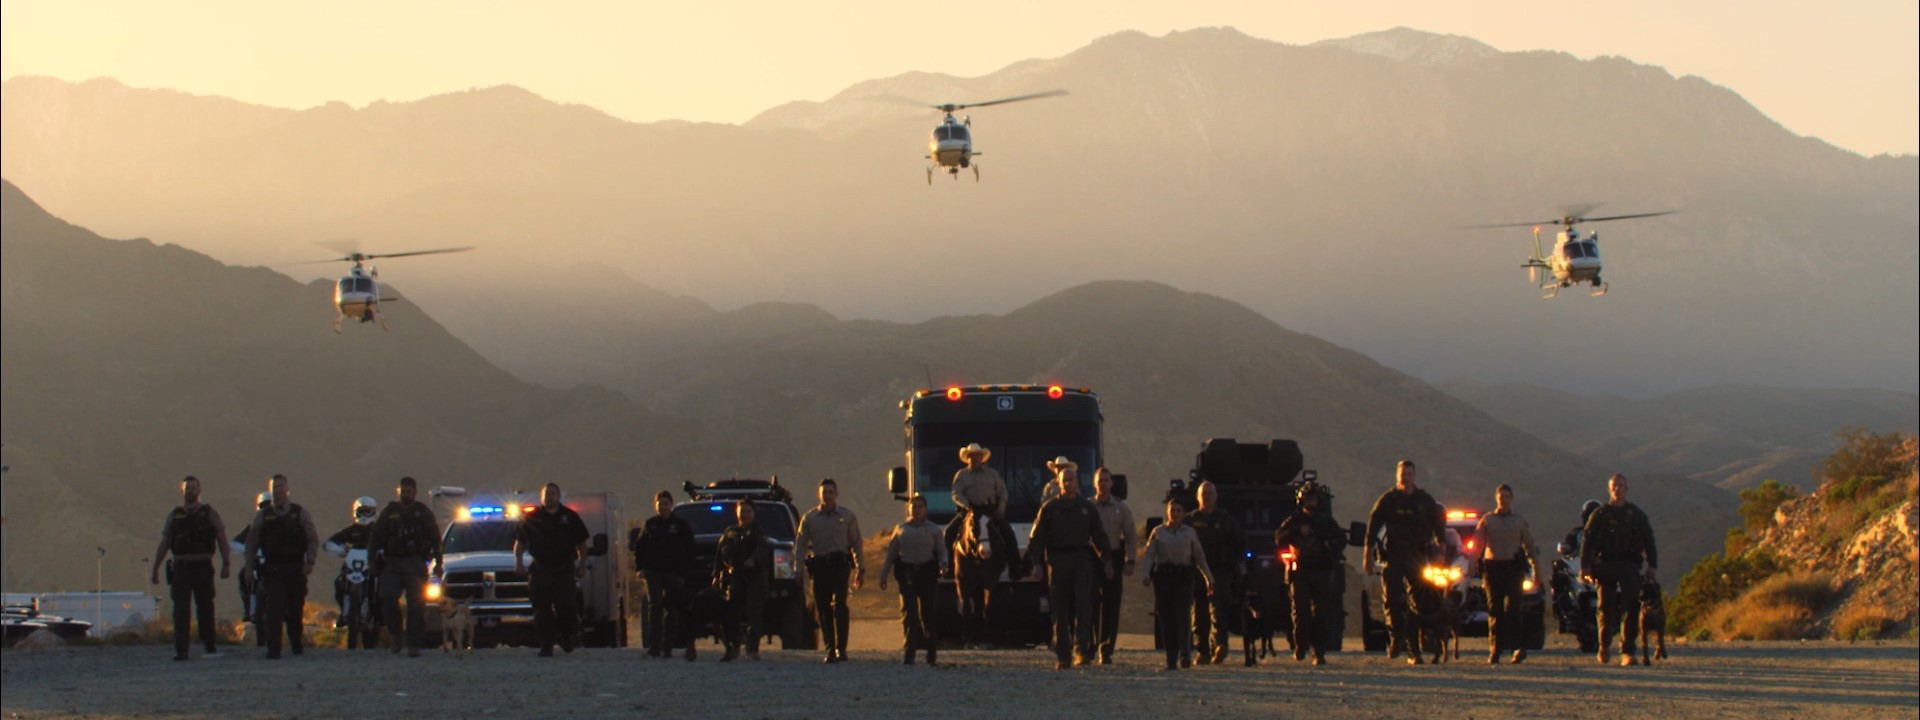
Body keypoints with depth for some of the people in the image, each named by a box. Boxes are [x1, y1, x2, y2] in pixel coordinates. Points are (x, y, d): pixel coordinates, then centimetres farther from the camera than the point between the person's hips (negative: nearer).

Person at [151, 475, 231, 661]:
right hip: (181, 568, 1)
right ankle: (180, 650, -6)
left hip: (203, 569, -1)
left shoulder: (209, 514, 5)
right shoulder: (174, 516, 11)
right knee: (180, 611, -5)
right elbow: (164, 544, 12)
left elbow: (222, 539, -1)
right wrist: (155, 569, 8)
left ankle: (210, 647, 16)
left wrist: (226, 563, -13)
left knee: (205, 609, 6)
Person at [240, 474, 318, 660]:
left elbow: (313, 539, 6)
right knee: (273, 609, -12)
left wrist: (310, 561, -8)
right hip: (272, 570, 0)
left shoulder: (300, 513, 7)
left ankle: (296, 644, 28)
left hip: (295, 569, 1)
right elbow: (251, 542, 11)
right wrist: (249, 567, 4)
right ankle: (273, 649, -14)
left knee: (296, 610, 8)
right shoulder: (263, 516, 8)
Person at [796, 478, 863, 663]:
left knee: (839, 605, -16)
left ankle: (841, 648, -18)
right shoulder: (809, 518, 12)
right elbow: (800, 545, 11)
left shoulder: (847, 516, 10)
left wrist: (860, 569, 6)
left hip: (840, 565, -2)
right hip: (818, 565, 2)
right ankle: (830, 650, 9)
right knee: (823, 609, 2)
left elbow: (856, 544, 11)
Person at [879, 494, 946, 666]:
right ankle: (909, 652, -12)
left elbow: (942, 550, 5)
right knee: (908, 611, -10)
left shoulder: (933, 530, 8)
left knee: (927, 613, 6)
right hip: (907, 573, 0)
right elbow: (890, 553, 14)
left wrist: (943, 564, -16)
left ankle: (931, 652, 18)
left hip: (927, 573, 0)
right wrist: (883, 576, 12)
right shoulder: (901, 529, 12)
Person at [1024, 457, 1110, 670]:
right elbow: (1036, 537, 4)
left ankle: (1081, 650, -16)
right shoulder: (1049, 508, 6)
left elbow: (1099, 536, 15)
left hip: (1082, 561, 0)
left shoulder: (1087, 508, 10)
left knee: (1083, 606, -13)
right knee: (1060, 612, 2)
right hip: (1057, 561, 0)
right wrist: (1035, 563, -7)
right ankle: (1062, 657, 6)